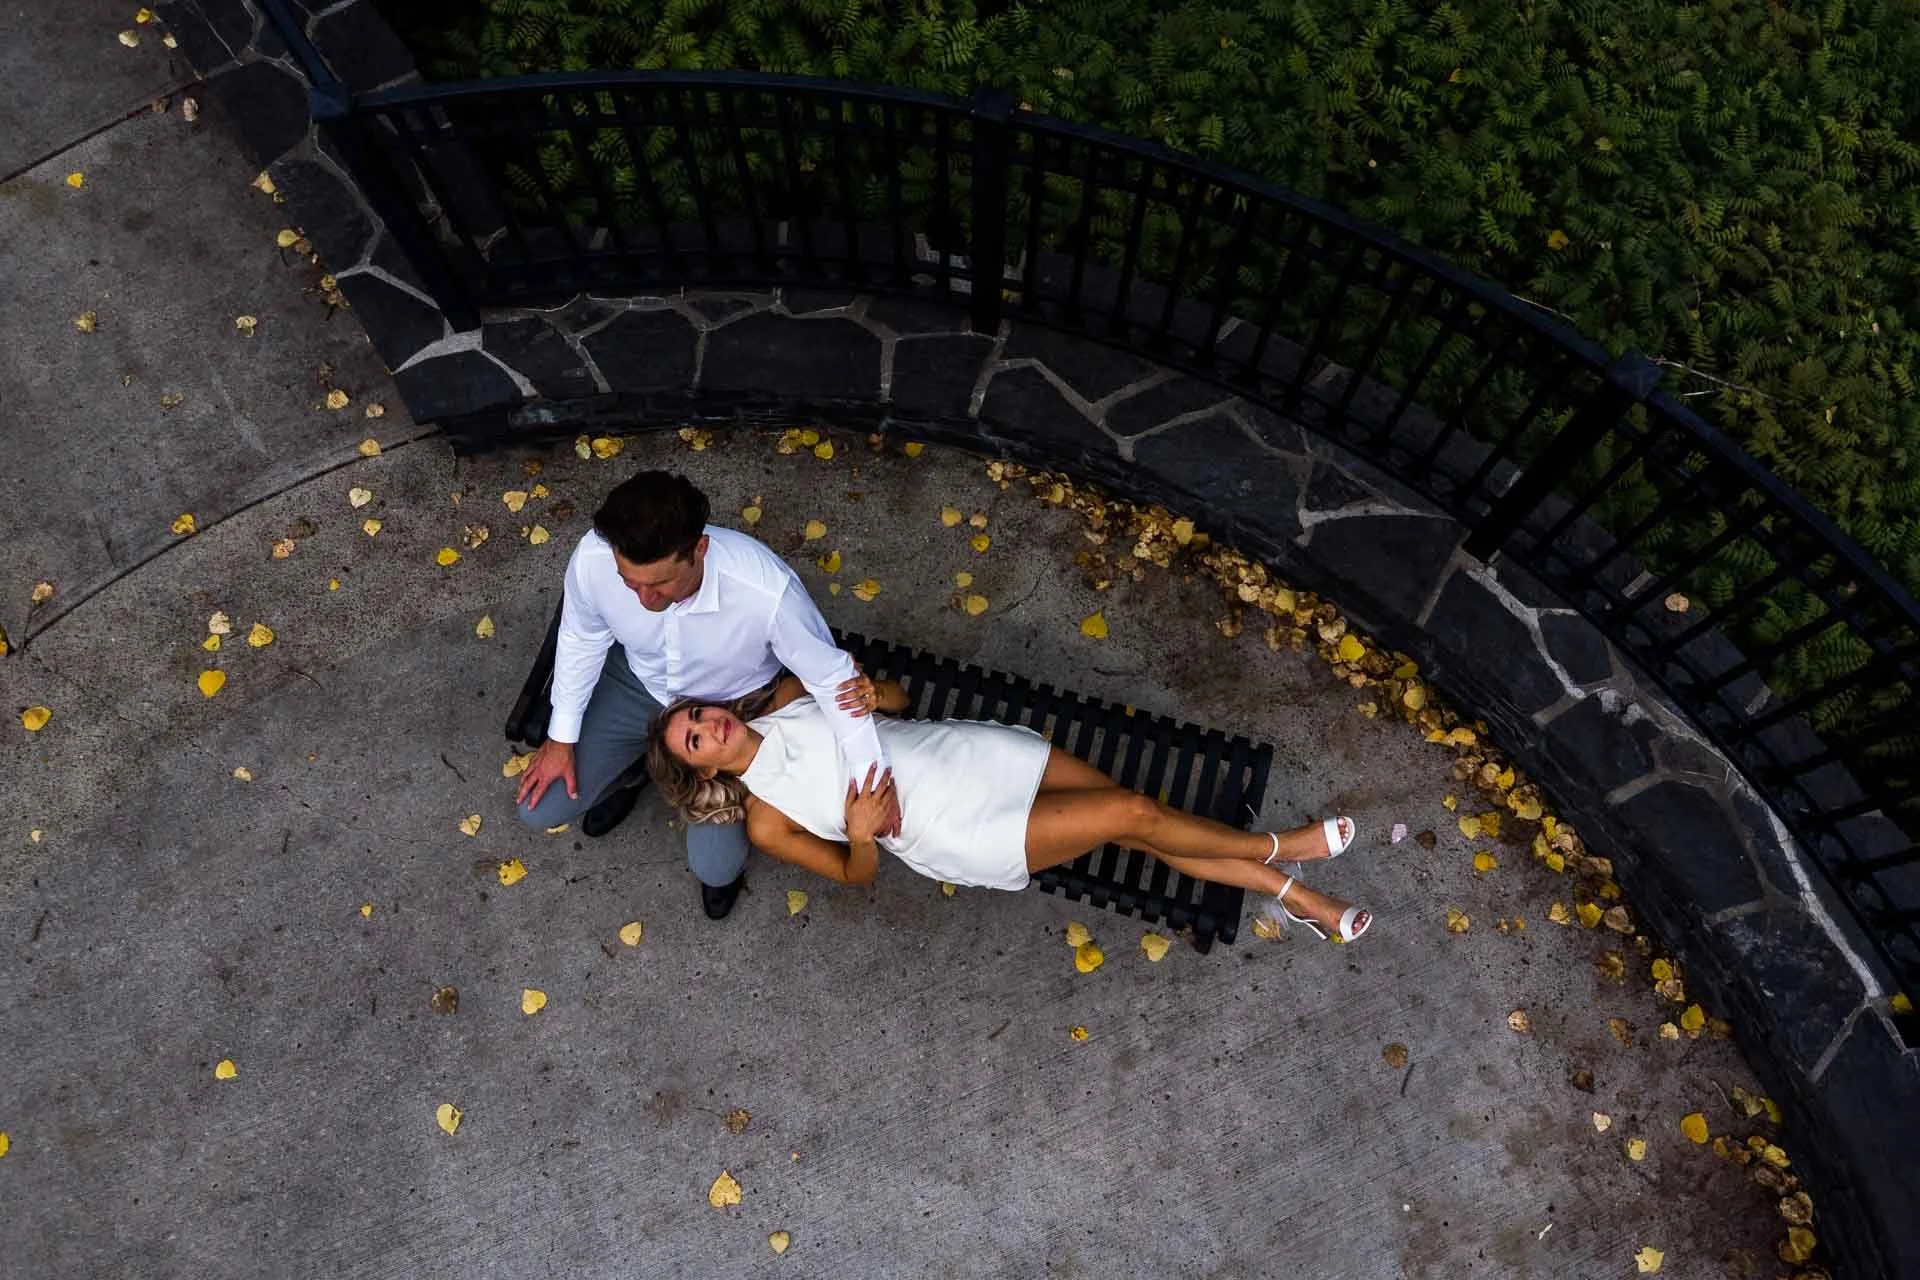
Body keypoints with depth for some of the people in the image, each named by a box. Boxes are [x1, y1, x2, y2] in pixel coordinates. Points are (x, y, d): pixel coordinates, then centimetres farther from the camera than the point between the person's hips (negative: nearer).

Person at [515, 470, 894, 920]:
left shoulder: (767, 591, -43)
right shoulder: (593, 559, -33)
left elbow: (832, 677, -26)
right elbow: (581, 640, -9)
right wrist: (561, 736, 2)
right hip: (637, 682, 3)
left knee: (714, 867, -11)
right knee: (538, 809, 2)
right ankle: (630, 770, 33)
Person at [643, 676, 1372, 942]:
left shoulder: (784, 701, 9)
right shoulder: (766, 821, -4)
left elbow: (898, 698, 15)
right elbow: (857, 875, -2)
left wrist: (864, 691, -9)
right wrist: (861, 832, -24)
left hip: (965, 752, 5)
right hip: (952, 830, -5)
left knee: (1136, 819, -4)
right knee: (1133, 815, -13)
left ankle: (1289, 896, 12)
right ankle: (1278, 848, 11)